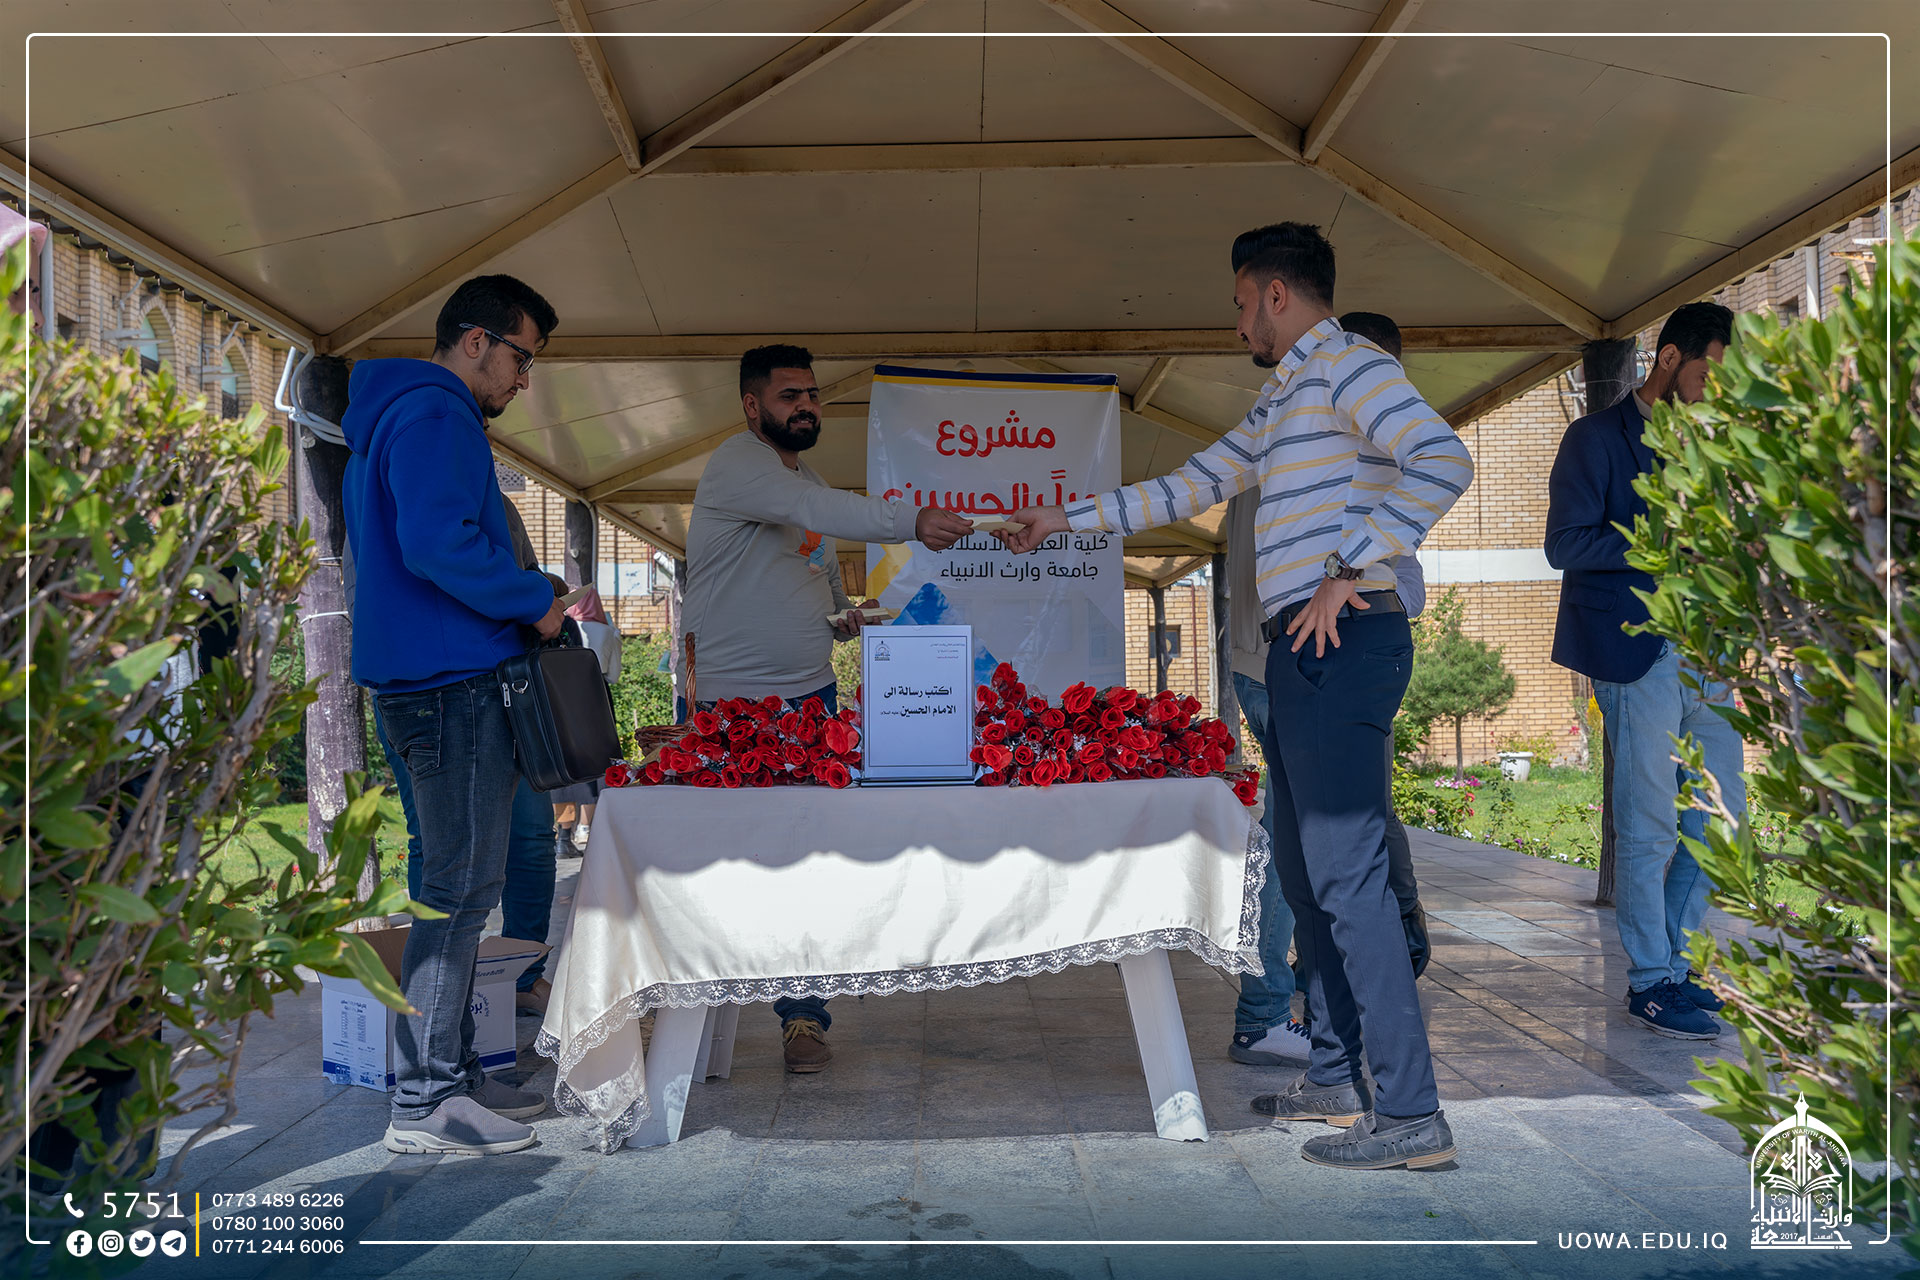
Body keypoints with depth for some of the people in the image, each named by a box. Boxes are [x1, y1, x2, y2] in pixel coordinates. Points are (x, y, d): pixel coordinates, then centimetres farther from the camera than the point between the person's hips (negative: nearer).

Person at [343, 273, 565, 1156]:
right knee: (460, 888, -7)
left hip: (435, 679, 11)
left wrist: (524, 604, 15)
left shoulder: (395, 416, 23)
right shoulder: (435, 415, -11)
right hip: (449, 684, -11)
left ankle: (452, 1073, 24)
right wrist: (534, 601, -13)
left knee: (459, 884, 15)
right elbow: (438, 542, -25)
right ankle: (424, 1102, -1)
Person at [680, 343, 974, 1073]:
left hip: (812, 695, 7)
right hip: (734, 701, -7)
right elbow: (819, 510, -29)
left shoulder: (807, 477, 17)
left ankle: (804, 1018, 12)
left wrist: (843, 615, 5)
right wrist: (912, 522, -41)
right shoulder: (735, 466, -11)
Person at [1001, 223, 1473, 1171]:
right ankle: (1336, 1081, 21)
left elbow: (1443, 462, -20)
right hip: (1300, 651, 10)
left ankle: (1410, 1113, -6)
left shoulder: (1347, 366, -4)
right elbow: (1184, 489, 32)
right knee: (1304, 869, 12)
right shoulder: (1278, 403, 26)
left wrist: (1351, 571, -20)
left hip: (1343, 640, -10)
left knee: (1345, 871, -12)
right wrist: (1064, 520, 33)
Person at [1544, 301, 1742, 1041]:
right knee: (1648, 824, -2)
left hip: (1699, 651, 7)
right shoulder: (1598, 438, -4)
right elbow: (1565, 544, -12)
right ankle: (1650, 983, 10)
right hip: (1636, 650, -7)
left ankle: (1667, 956, 24)